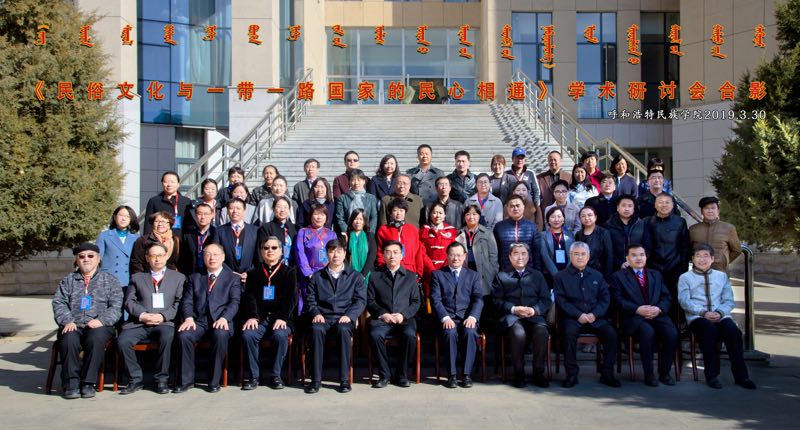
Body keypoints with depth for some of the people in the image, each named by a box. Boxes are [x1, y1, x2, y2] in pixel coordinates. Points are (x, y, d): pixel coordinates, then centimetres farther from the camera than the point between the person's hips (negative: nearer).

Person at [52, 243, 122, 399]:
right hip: (73, 326, 2)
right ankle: (71, 383, -22)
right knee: (69, 340, -33)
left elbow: (116, 306, 5)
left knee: (96, 339, -35)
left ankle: (88, 383, -24)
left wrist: (101, 320, -13)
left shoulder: (110, 279, 17)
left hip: (99, 326, -1)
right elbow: (58, 303, 10)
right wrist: (67, 321, -10)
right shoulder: (68, 281, 23)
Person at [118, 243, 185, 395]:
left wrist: (163, 316, -10)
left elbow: (179, 303, 7)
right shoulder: (137, 277, 21)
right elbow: (129, 301, 10)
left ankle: (161, 379, -18)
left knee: (167, 337, -35)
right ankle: (135, 379, -9)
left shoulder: (178, 277, 17)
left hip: (164, 323, -2)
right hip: (139, 322, 2)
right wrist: (142, 315, -9)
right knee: (122, 341, -27)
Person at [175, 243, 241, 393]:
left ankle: (214, 381, -22)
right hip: (198, 321, 2)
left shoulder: (233, 278, 14)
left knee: (221, 335, -36)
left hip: (221, 321, -2)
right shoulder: (195, 278, 22)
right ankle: (186, 380, -15)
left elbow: (234, 302, 1)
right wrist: (188, 318, -10)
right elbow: (187, 301, 11)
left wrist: (224, 318, -18)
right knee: (184, 335, -29)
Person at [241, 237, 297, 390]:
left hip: (281, 318, -2)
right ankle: (254, 376, -17)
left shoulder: (289, 272, 12)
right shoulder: (253, 273, 18)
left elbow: (291, 298, 0)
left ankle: (275, 376, -17)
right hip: (259, 318, 2)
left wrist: (282, 318, -15)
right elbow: (249, 297, 5)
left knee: (280, 335, -33)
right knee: (247, 335, -28)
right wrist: (252, 317, -13)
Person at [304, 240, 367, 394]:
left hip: (345, 318, -1)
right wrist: (316, 313, -8)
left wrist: (349, 315, -12)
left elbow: (361, 300, 6)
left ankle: (344, 379, -31)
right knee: (316, 329, -34)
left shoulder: (355, 276, 16)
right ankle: (315, 379, -31)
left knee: (344, 330, -36)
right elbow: (310, 299, 13)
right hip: (323, 317, 1)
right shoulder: (317, 276, 21)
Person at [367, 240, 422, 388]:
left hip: (404, 319, 0)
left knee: (410, 335, -33)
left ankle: (402, 375, -14)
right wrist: (382, 314, -9)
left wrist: (403, 314, -7)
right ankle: (384, 374, -16)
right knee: (375, 334, -33)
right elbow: (370, 301, 9)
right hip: (382, 319, 0)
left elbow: (416, 302, 11)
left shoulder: (410, 277, 18)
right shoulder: (375, 277, 17)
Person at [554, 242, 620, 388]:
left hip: (595, 318, 3)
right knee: (570, 332, -34)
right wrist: (578, 315, -14)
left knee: (611, 333, -24)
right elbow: (561, 300, -2)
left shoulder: (597, 276, 19)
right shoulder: (561, 276, 9)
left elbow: (605, 298, 11)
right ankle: (572, 373, -22)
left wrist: (594, 314, -8)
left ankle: (607, 373, -11)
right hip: (571, 317, -3)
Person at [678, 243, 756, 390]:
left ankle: (740, 376, -22)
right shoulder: (685, 277, 12)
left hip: (720, 316, 2)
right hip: (697, 318, -2)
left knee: (733, 330, -30)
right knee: (710, 329, -36)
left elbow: (729, 301, 13)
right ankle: (712, 375, -25)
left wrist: (720, 313, -9)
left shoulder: (722, 276, 21)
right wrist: (703, 313, -16)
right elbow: (685, 301, 0)